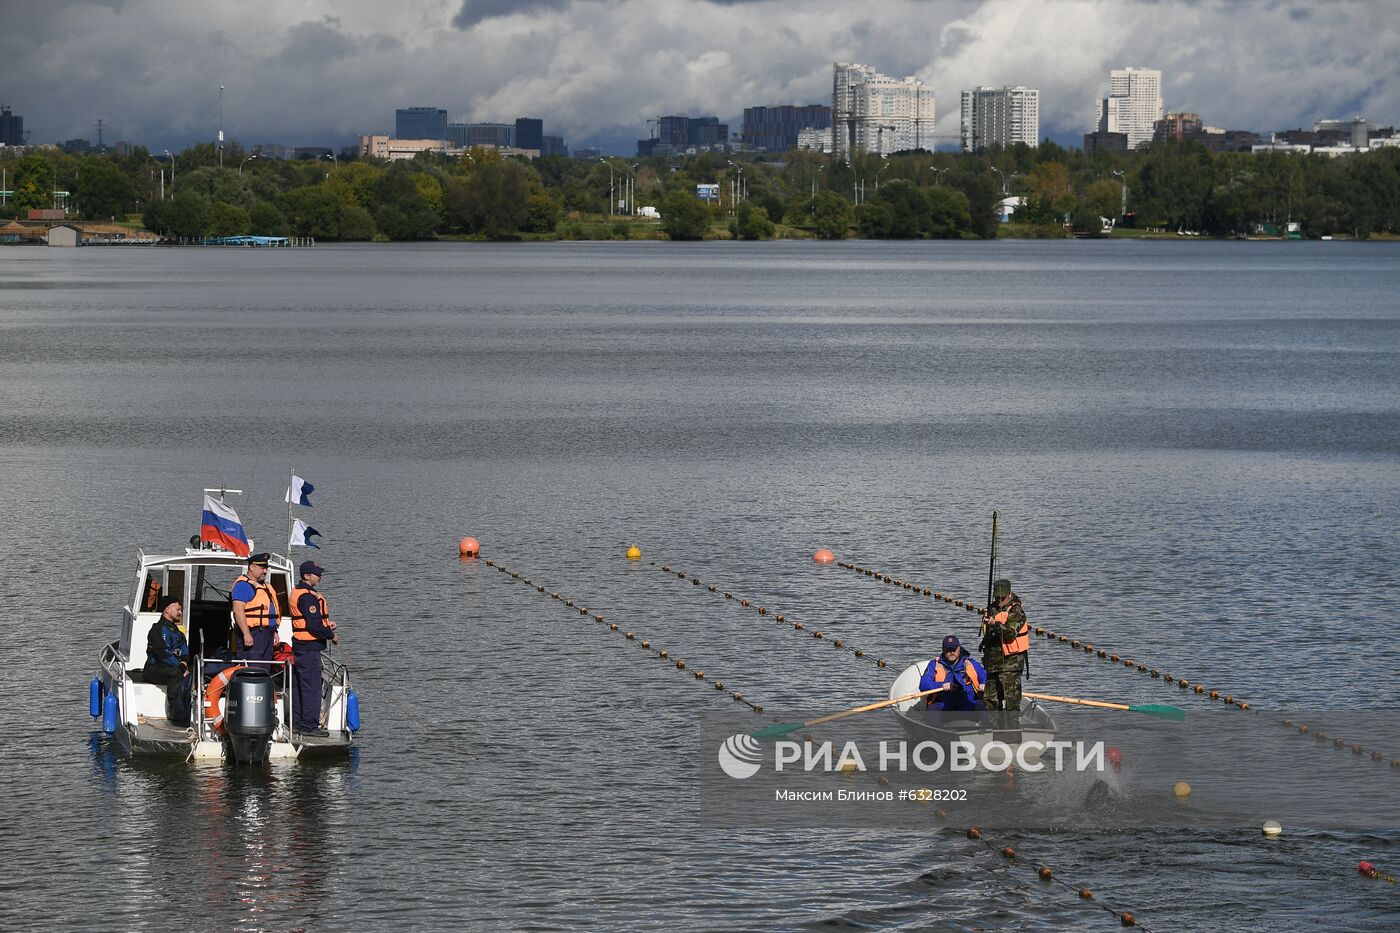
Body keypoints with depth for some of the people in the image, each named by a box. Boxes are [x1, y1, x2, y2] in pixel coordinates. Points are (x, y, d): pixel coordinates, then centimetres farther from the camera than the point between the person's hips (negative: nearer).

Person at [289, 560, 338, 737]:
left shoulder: (297, 593, 15)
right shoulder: (308, 597, -19)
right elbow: (314, 626, -23)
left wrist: (327, 624, 9)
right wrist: (331, 635, -9)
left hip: (298, 646, 11)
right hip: (310, 647, -11)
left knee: (299, 685, 16)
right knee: (312, 686, -7)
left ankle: (297, 722, 23)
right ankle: (309, 725, -6)